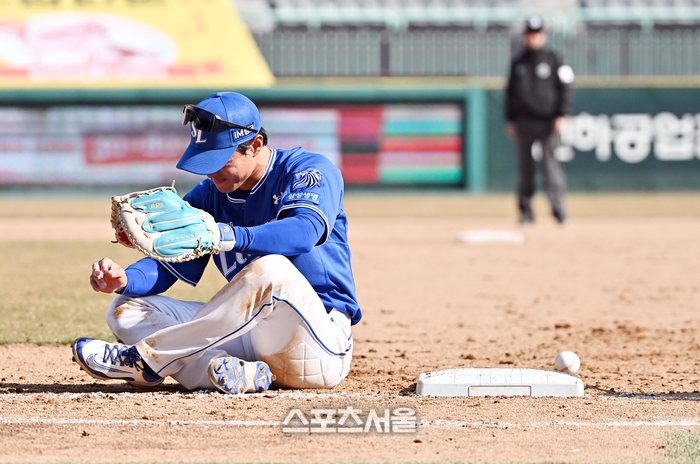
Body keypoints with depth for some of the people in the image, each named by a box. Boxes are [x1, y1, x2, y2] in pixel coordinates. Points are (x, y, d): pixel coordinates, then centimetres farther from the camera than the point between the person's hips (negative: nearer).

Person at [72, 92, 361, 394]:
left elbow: (305, 231, -29)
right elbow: (169, 263, 5)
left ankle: (146, 357, -28)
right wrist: (125, 279, -18)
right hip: (252, 339, 7)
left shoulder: (310, 170, -7)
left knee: (271, 268, -38)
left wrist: (230, 237, -45)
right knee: (126, 309, -5)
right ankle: (230, 373, -34)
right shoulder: (210, 194, 12)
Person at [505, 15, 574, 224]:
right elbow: (510, 92, 16)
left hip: (547, 121, -3)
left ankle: (558, 206, -10)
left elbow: (564, 88, 1)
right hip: (524, 121, 3)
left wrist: (561, 116, -8)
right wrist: (510, 120, 10)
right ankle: (526, 211, 8)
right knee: (524, 166, 3)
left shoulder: (553, 60, 3)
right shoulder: (517, 62, 12)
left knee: (550, 162, -11)